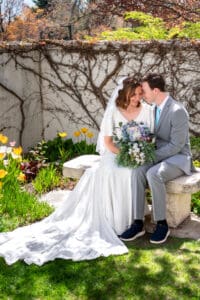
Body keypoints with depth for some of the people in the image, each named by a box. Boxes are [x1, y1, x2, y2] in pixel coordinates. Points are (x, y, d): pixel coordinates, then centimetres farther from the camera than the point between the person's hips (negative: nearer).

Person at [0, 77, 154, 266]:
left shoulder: (146, 110, 2)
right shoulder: (113, 111, -2)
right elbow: (108, 141, -4)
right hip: (116, 154, 0)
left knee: (130, 174, -34)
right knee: (105, 173, -33)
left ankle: (127, 221, -21)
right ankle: (110, 221, -24)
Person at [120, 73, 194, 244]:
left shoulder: (177, 111, -18)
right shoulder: (155, 109, 8)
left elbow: (176, 146, -20)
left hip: (178, 158, -7)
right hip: (160, 156, 7)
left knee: (153, 174, -35)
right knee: (138, 171, -24)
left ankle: (162, 224, -19)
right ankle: (138, 223, -21)